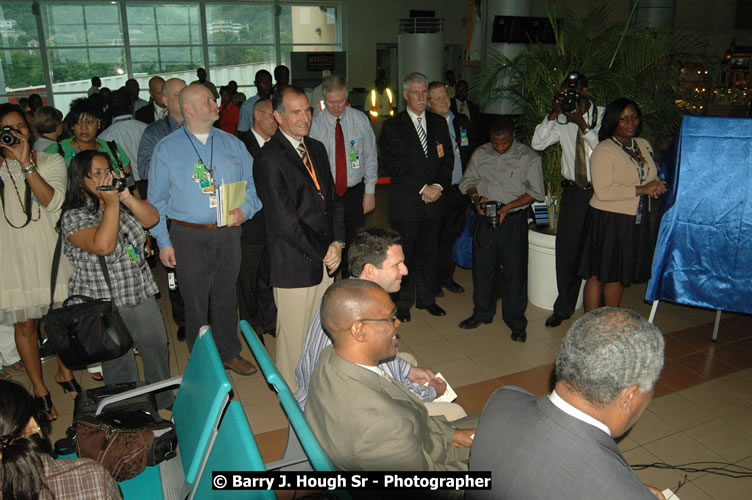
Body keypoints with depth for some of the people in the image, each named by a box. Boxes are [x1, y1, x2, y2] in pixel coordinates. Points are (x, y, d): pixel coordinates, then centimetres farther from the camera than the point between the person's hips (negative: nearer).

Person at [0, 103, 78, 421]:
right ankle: (38, 388, 22)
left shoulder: (51, 162, 2)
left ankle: (64, 372, 34)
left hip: (51, 252, 1)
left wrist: (26, 163, -20)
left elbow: (53, 201, -14)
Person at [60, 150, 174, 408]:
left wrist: (126, 197, -20)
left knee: (156, 348, 20)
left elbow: (151, 218, -6)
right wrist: (112, 203, -28)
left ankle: (165, 399, 42)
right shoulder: (73, 217, -16)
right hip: (106, 307, -6)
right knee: (120, 365, 9)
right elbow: (103, 246, -31)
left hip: (142, 293, 7)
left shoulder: (121, 202, 5)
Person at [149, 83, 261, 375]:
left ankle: (229, 353, 32)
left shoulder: (232, 144, 7)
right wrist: (163, 242, -3)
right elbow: (157, 200, 2)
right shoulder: (167, 149, 0)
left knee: (226, 297, 15)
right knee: (195, 302, 7)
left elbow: (252, 184, 8)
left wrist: (244, 210, -12)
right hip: (189, 237, -2)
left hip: (228, 234, 3)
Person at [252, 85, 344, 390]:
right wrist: (323, 252, -10)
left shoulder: (316, 148, 12)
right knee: (295, 335, 6)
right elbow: (285, 222, -18)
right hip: (294, 265, -7)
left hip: (325, 259, 7)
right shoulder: (268, 160, -14)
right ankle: (292, 394, 27)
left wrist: (337, 243, 0)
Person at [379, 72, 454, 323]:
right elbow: (393, 165, -11)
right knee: (404, 254, 4)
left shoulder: (439, 123, 11)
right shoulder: (392, 126, -3)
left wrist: (438, 185, -9)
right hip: (405, 202, -3)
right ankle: (402, 302, 19)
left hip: (434, 200, 4)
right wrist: (422, 188, -16)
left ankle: (427, 298, 27)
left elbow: (448, 159, 8)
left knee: (429, 252, 12)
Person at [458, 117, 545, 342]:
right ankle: (482, 312, 30)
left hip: (514, 220, -3)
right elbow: (467, 181, 13)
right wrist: (477, 197, -9)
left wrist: (508, 206, -18)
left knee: (514, 271, 1)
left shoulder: (528, 157, -4)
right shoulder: (480, 154, 7)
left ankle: (516, 322, 15)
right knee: (482, 266, 11)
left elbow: (535, 191, -6)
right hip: (484, 219, 4)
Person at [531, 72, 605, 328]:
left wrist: (583, 126, -22)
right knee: (566, 249, 7)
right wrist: (554, 113, -11)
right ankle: (564, 307, 24)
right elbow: (537, 144, -4)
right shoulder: (562, 120, 5)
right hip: (573, 191, 3)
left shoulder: (603, 116, -6)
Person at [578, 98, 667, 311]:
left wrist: (657, 186, -6)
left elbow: (653, 177, 19)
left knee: (619, 274, 15)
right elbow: (602, 192, -21)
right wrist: (641, 189, -19)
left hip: (637, 221, 7)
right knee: (598, 274, 1)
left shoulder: (644, 145, 11)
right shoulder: (604, 150, -12)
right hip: (608, 221, -7)